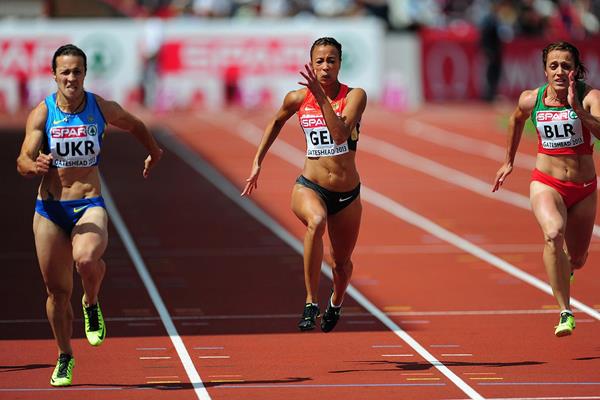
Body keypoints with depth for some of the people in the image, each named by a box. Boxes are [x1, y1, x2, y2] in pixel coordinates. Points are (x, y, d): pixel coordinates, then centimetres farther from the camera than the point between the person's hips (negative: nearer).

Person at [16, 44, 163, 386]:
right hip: (50, 208, 1)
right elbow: (22, 162, -11)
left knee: (86, 259, -33)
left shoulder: (103, 109, -1)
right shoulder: (42, 114, -4)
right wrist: (34, 165, -35)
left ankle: (91, 305, 1)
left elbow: (135, 126, 21)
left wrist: (154, 152, 37)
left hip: (89, 206, -1)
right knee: (58, 290, 6)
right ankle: (65, 358, 27)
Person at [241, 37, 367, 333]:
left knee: (342, 263, 16)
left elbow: (340, 134, -26)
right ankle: (311, 303, -34)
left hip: (347, 195, 1)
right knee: (316, 221, -38)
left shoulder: (355, 96, -8)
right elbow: (277, 122, 21)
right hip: (309, 187, -1)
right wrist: (257, 161, 19)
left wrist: (321, 97, -30)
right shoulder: (297, 98, -2)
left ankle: (335, 303, 53)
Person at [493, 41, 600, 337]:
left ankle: (565, 269, 55)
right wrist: (509, 161, 27)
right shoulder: (531, 99, -5)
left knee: (576, 259, 14)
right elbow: (516, 120, 20)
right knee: (553, 233, -32)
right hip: (546, 183, -1)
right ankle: (565, 313, -30)